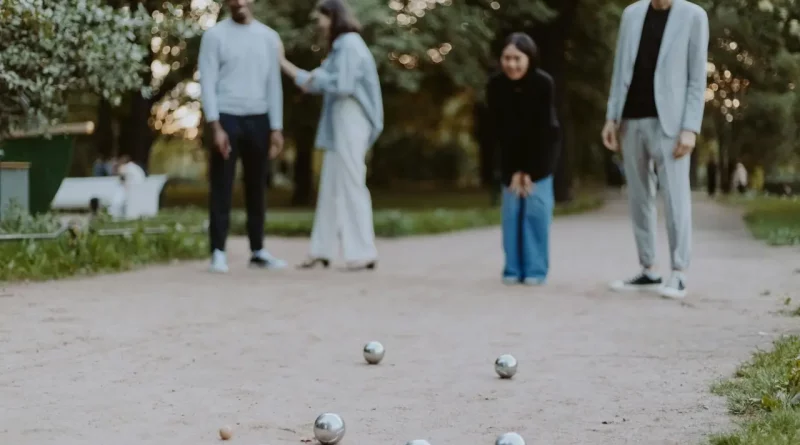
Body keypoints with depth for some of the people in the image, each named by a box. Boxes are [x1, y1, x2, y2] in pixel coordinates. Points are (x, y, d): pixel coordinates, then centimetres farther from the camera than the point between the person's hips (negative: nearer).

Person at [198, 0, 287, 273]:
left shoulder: (269, 37, 9)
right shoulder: (215, 36, -2)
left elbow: (274, 84, 9)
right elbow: (207, 83, -6)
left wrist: (276, 128, 4)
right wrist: (215, 126, -14)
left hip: (258, 120, 3)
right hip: (227, 118, -3)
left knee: (256, 188, 9)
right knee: (221, 189, -3)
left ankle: (258, 251, 17)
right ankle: (218, 252, 0)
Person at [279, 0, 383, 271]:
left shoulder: (350, 45, -11)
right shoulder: (341, 48, 20)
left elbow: (342, 85, -23)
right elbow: (316, 85, 22)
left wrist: (317, 77, -4)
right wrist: (282, 63, 23)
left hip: (349, 123, -10)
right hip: (338, 126, 10)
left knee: (350, 186, -9)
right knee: (331, 188, 9)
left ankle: (364, 253, -7)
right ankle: (322, 252, 11)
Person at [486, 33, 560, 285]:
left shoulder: (544, 83, -26)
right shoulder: (495, 86, -19)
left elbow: (542, 130, -22)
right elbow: (498, 131, -15)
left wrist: (530, 170, -21)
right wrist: (513, 170, -17)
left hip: (541, 149, -2)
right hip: (511, 152, 2)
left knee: (537, 205, -9)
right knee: (511, 207, -4)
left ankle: (536, 270, -5)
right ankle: (513, 269, 1)